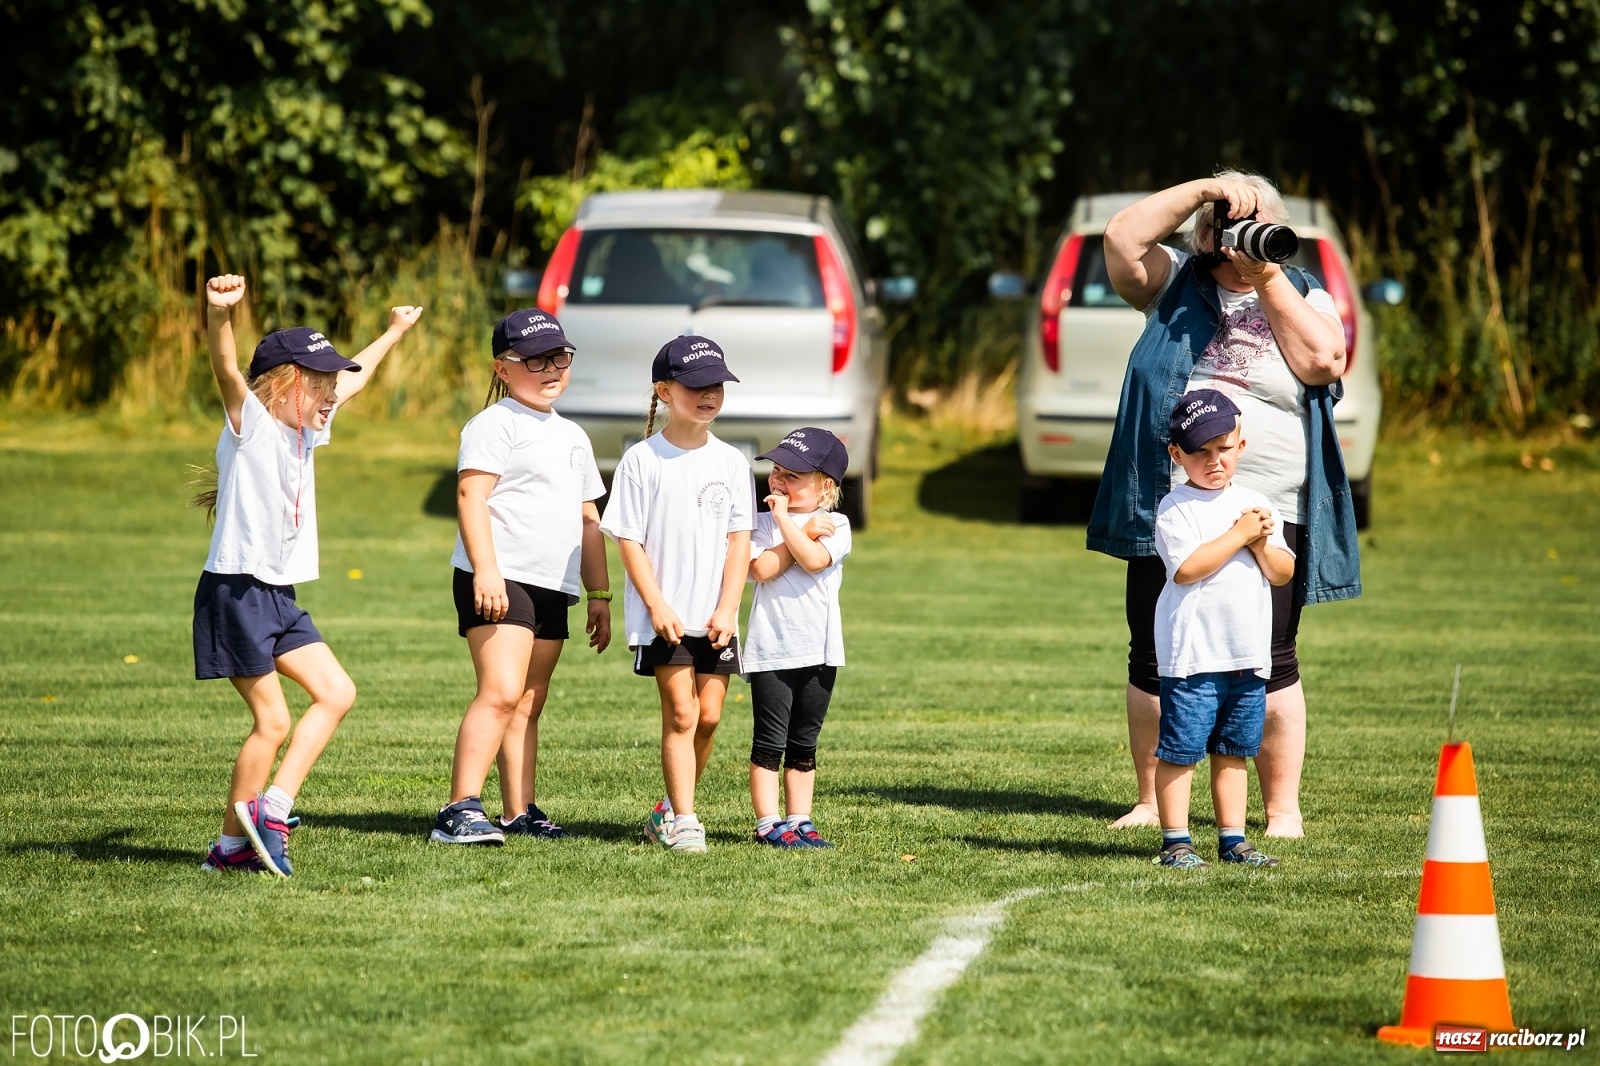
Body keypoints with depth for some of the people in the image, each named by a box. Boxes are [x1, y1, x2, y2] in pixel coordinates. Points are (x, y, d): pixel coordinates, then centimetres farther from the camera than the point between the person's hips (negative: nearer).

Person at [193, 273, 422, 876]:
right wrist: (220, 314, -51)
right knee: (272, 722, -6)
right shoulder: (250, 424, -11)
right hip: (236, 592, -9)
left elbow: (352, 380, 30)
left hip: (278, 599, 9)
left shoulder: (304, 430, 12)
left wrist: (395, 331, 43)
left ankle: (271, 809, 6)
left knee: (336, 693, 4)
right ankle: (231, 846, 5)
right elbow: (226, 368, -32)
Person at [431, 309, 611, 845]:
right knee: (502, 691, -20)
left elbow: (588, 520, 26)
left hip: (552, 587, 9)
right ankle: (460, 810, -24)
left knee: (529, 703, 11)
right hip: (499, 581, -8)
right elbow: (471, 494, -15)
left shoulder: (573, 436, 21)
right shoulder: (496, 424, -4)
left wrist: (600, 594, 22)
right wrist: (485, 570, -25)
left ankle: (519, 812, 15)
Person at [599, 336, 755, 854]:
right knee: (681, 715, -9)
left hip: (715, 617, 4)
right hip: (663, 616, -4)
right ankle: (683, 820, -5)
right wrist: (657, 605, -13)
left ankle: (669, 810, 20)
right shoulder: (642, 460, -4)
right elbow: (628, 540, -5)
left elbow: (739, 539, 4)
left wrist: (727, 608, -5)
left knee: (708, 716, 4)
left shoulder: (731, 462, 6)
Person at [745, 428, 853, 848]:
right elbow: (762, 568, -15)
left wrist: (785, 520, -13)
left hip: (819, 650, 1)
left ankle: (799, 822, 15)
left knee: (803, 745, 10)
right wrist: (806, 531, -10)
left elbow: (814, 561, -17)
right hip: (770, 650, -1)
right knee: (770, 742, 0)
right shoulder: (761, 522, 2)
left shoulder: (835, 525, 2)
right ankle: (768, 824, 3)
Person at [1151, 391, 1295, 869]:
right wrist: (1239, 535, -15)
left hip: (1249, 653, 5)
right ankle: (1175, 841, 1)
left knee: (1233, 751, 12)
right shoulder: (1176, 508, -5)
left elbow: (1283, 573, 10)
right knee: (1180, 751, -4)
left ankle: (1232, 838, 18)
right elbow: (1186, 569, -19)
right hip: (1193, 653, -5)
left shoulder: (1256, 504, 12)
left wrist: (1261, 543, -10)